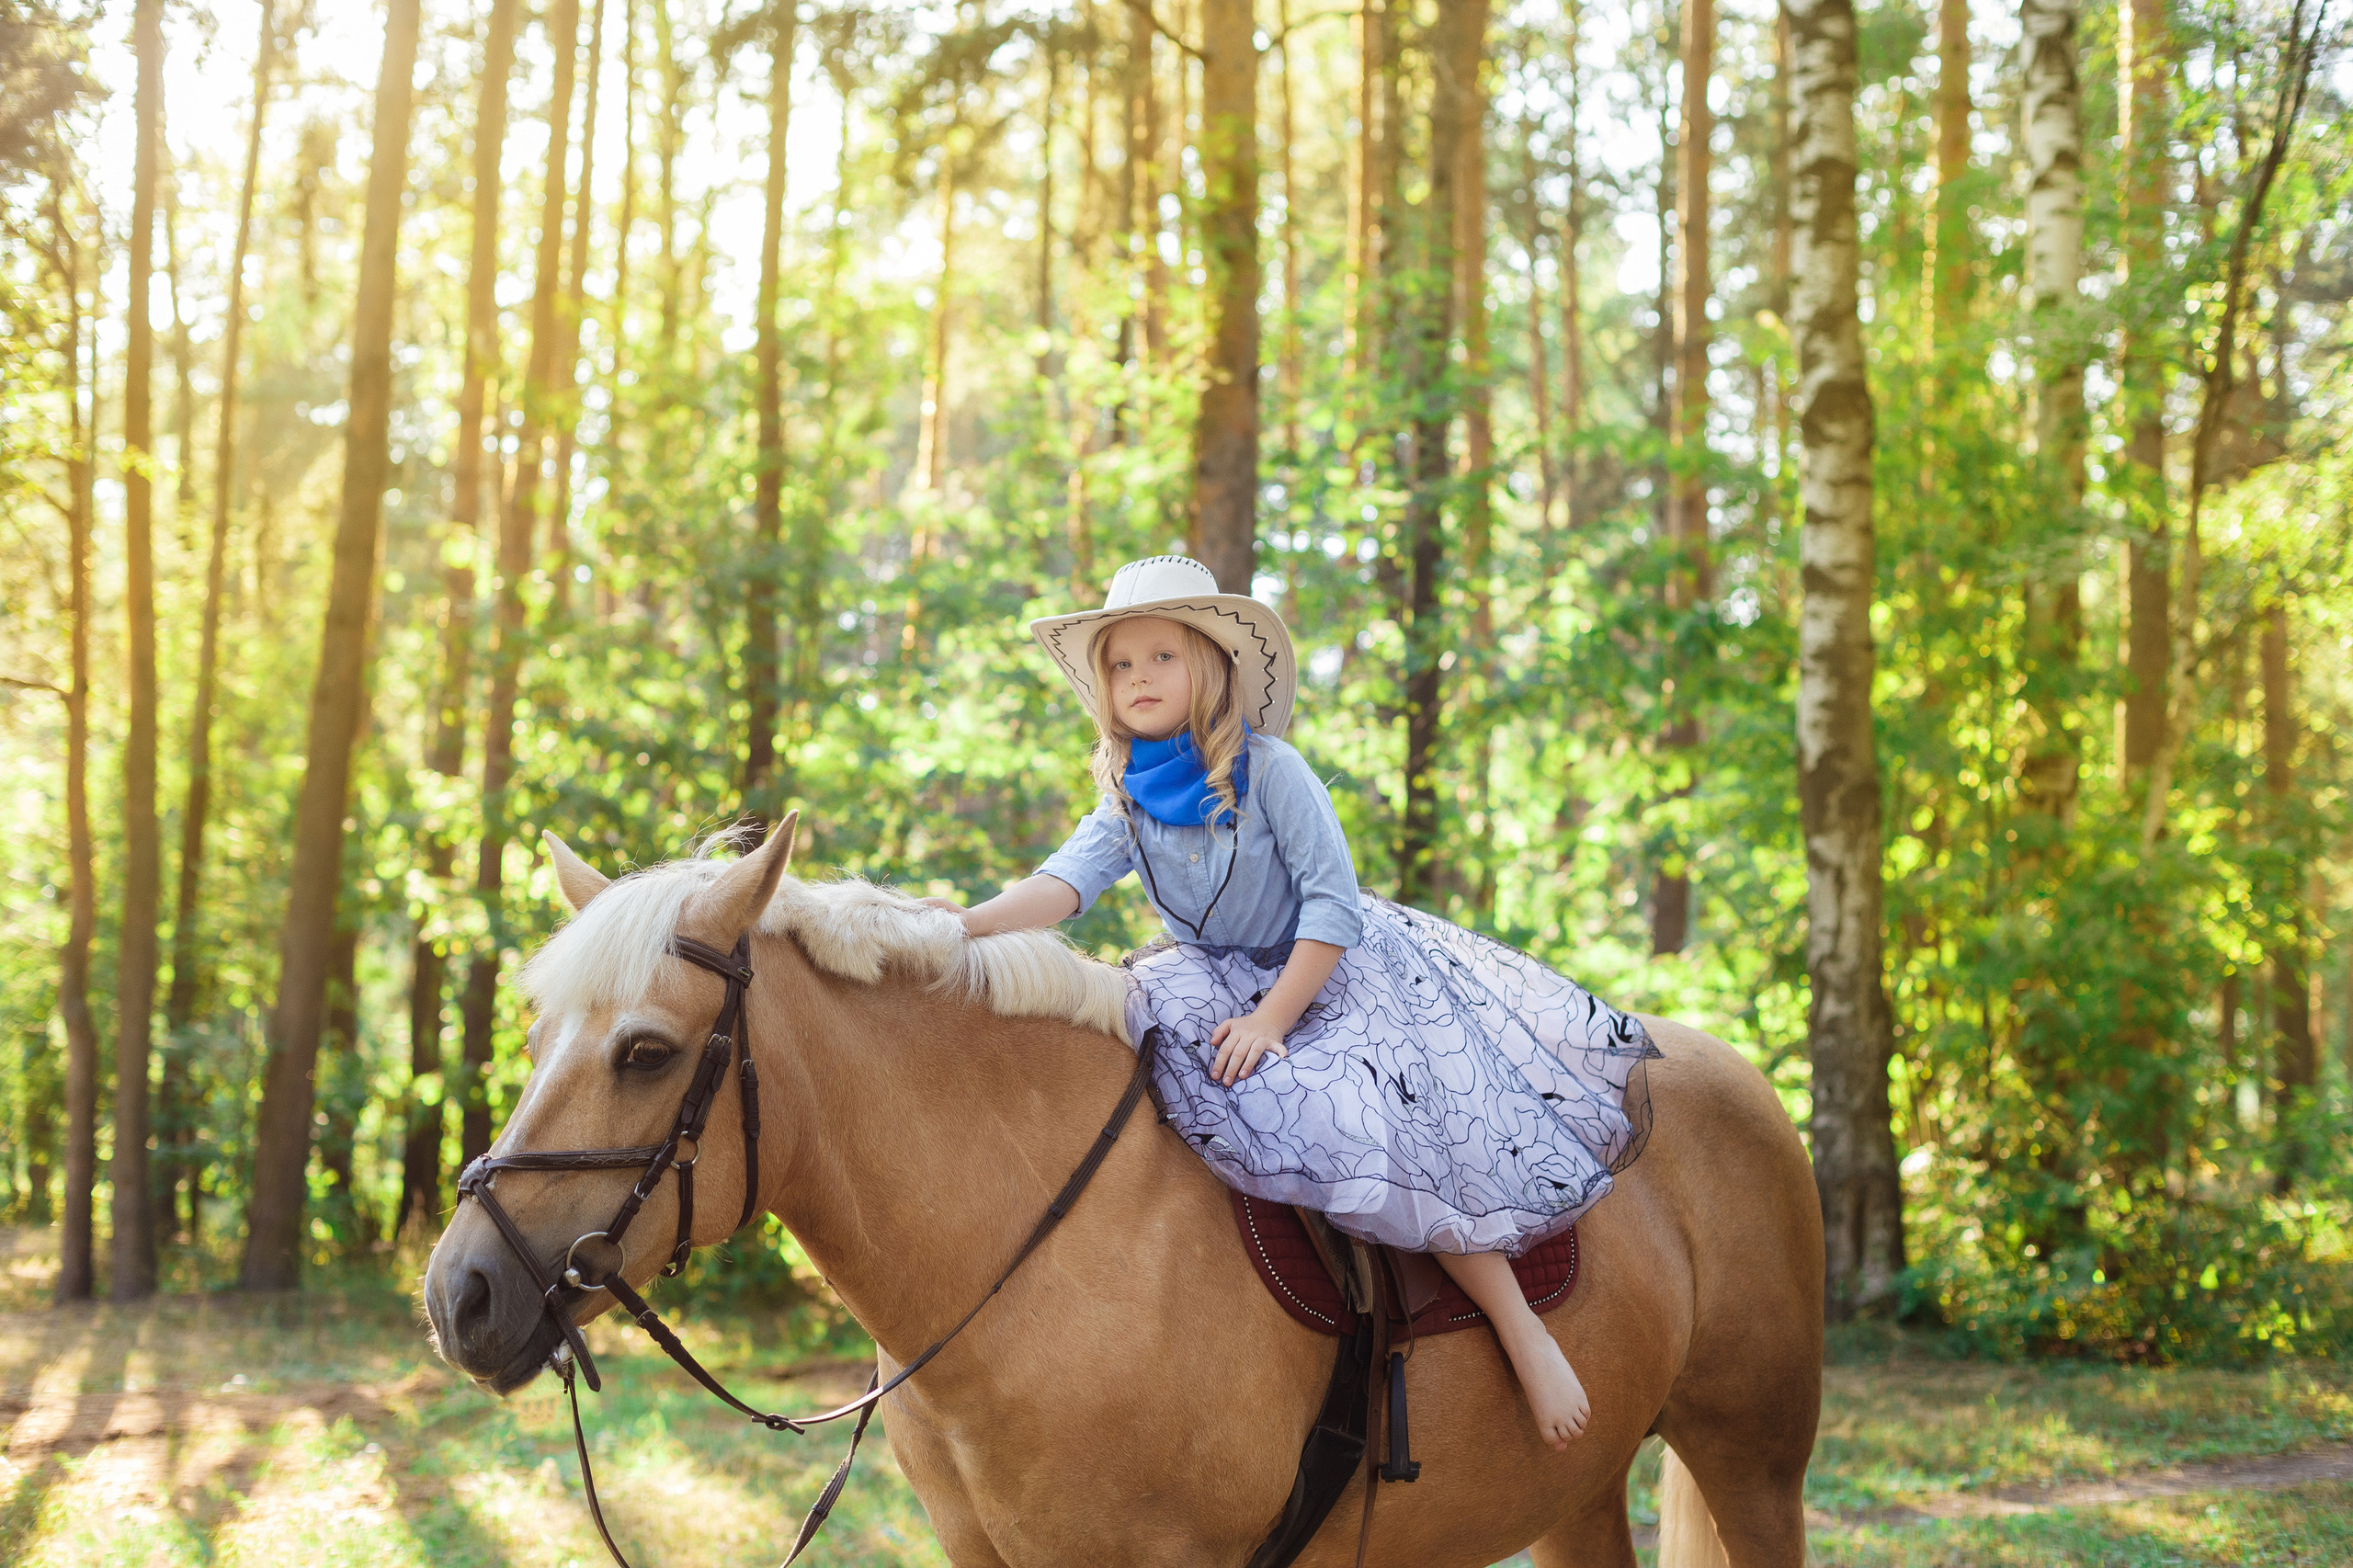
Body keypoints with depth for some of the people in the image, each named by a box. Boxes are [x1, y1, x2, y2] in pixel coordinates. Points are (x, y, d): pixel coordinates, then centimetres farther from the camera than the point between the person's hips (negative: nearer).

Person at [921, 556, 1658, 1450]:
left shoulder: (1269, 771, -16)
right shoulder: (1128, 803, -2)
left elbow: (1332, 904, -20)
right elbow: (1068, 879, -19)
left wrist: (1271, 1020, -26)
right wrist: (976, 922, -39)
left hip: (1335, 967, -5)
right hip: (1218, 976, 5)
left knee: (1401, 1123, -25)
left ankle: (1522, 1329, -17)